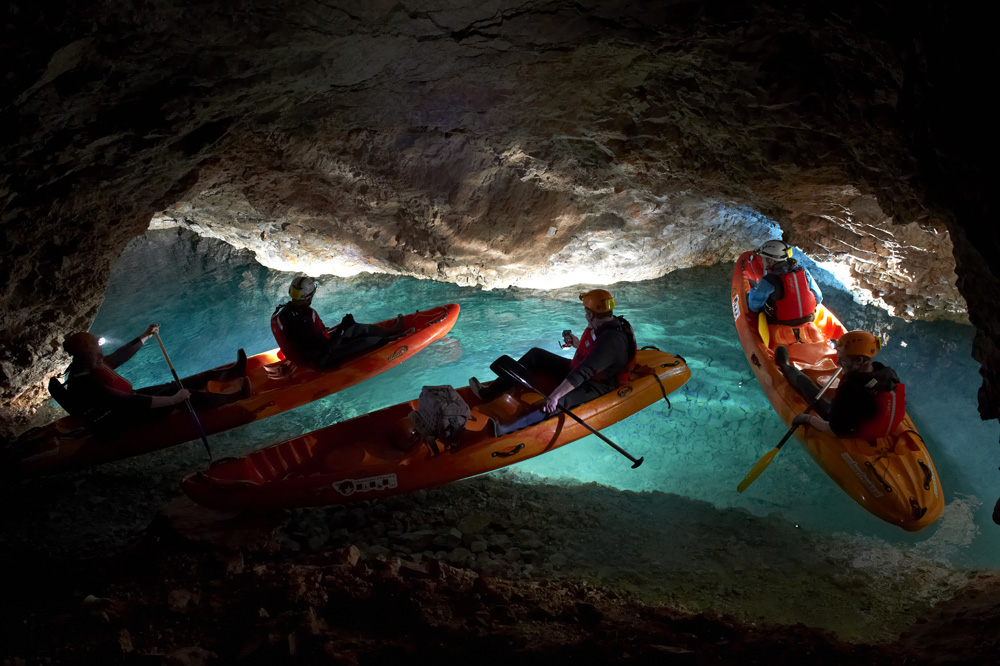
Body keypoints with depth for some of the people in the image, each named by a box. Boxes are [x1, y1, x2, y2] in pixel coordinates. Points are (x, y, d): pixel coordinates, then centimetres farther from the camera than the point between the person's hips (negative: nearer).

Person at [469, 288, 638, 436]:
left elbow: (584, 372, -38)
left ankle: (506, 431, -63)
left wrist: (555, 395, -41)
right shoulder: (604, 325, 0)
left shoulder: (612, 340, -31)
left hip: (597, 387, -11)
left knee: (561, 401, -42)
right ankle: (489, 392, -1)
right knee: (535, 355, 5)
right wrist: (578, 343, 14)